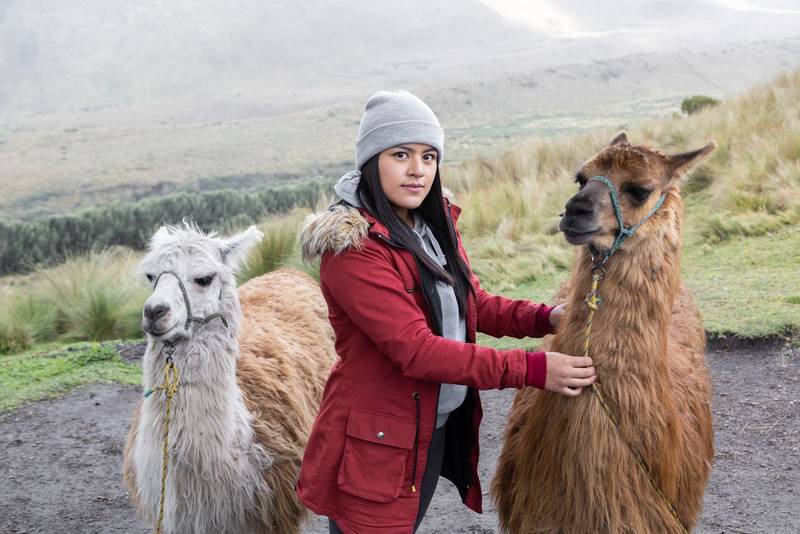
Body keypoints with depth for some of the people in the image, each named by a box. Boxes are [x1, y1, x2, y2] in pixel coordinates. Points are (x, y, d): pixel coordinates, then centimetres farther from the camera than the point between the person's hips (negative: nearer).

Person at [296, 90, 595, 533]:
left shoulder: (435, 225, 5)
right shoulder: (351, 246, -21)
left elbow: (474, 304, 9)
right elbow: (416, 349, -26)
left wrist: (545, 318, -9)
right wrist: (532, 369, -27)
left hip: (440, 431, 7)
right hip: (378, 446, -7)